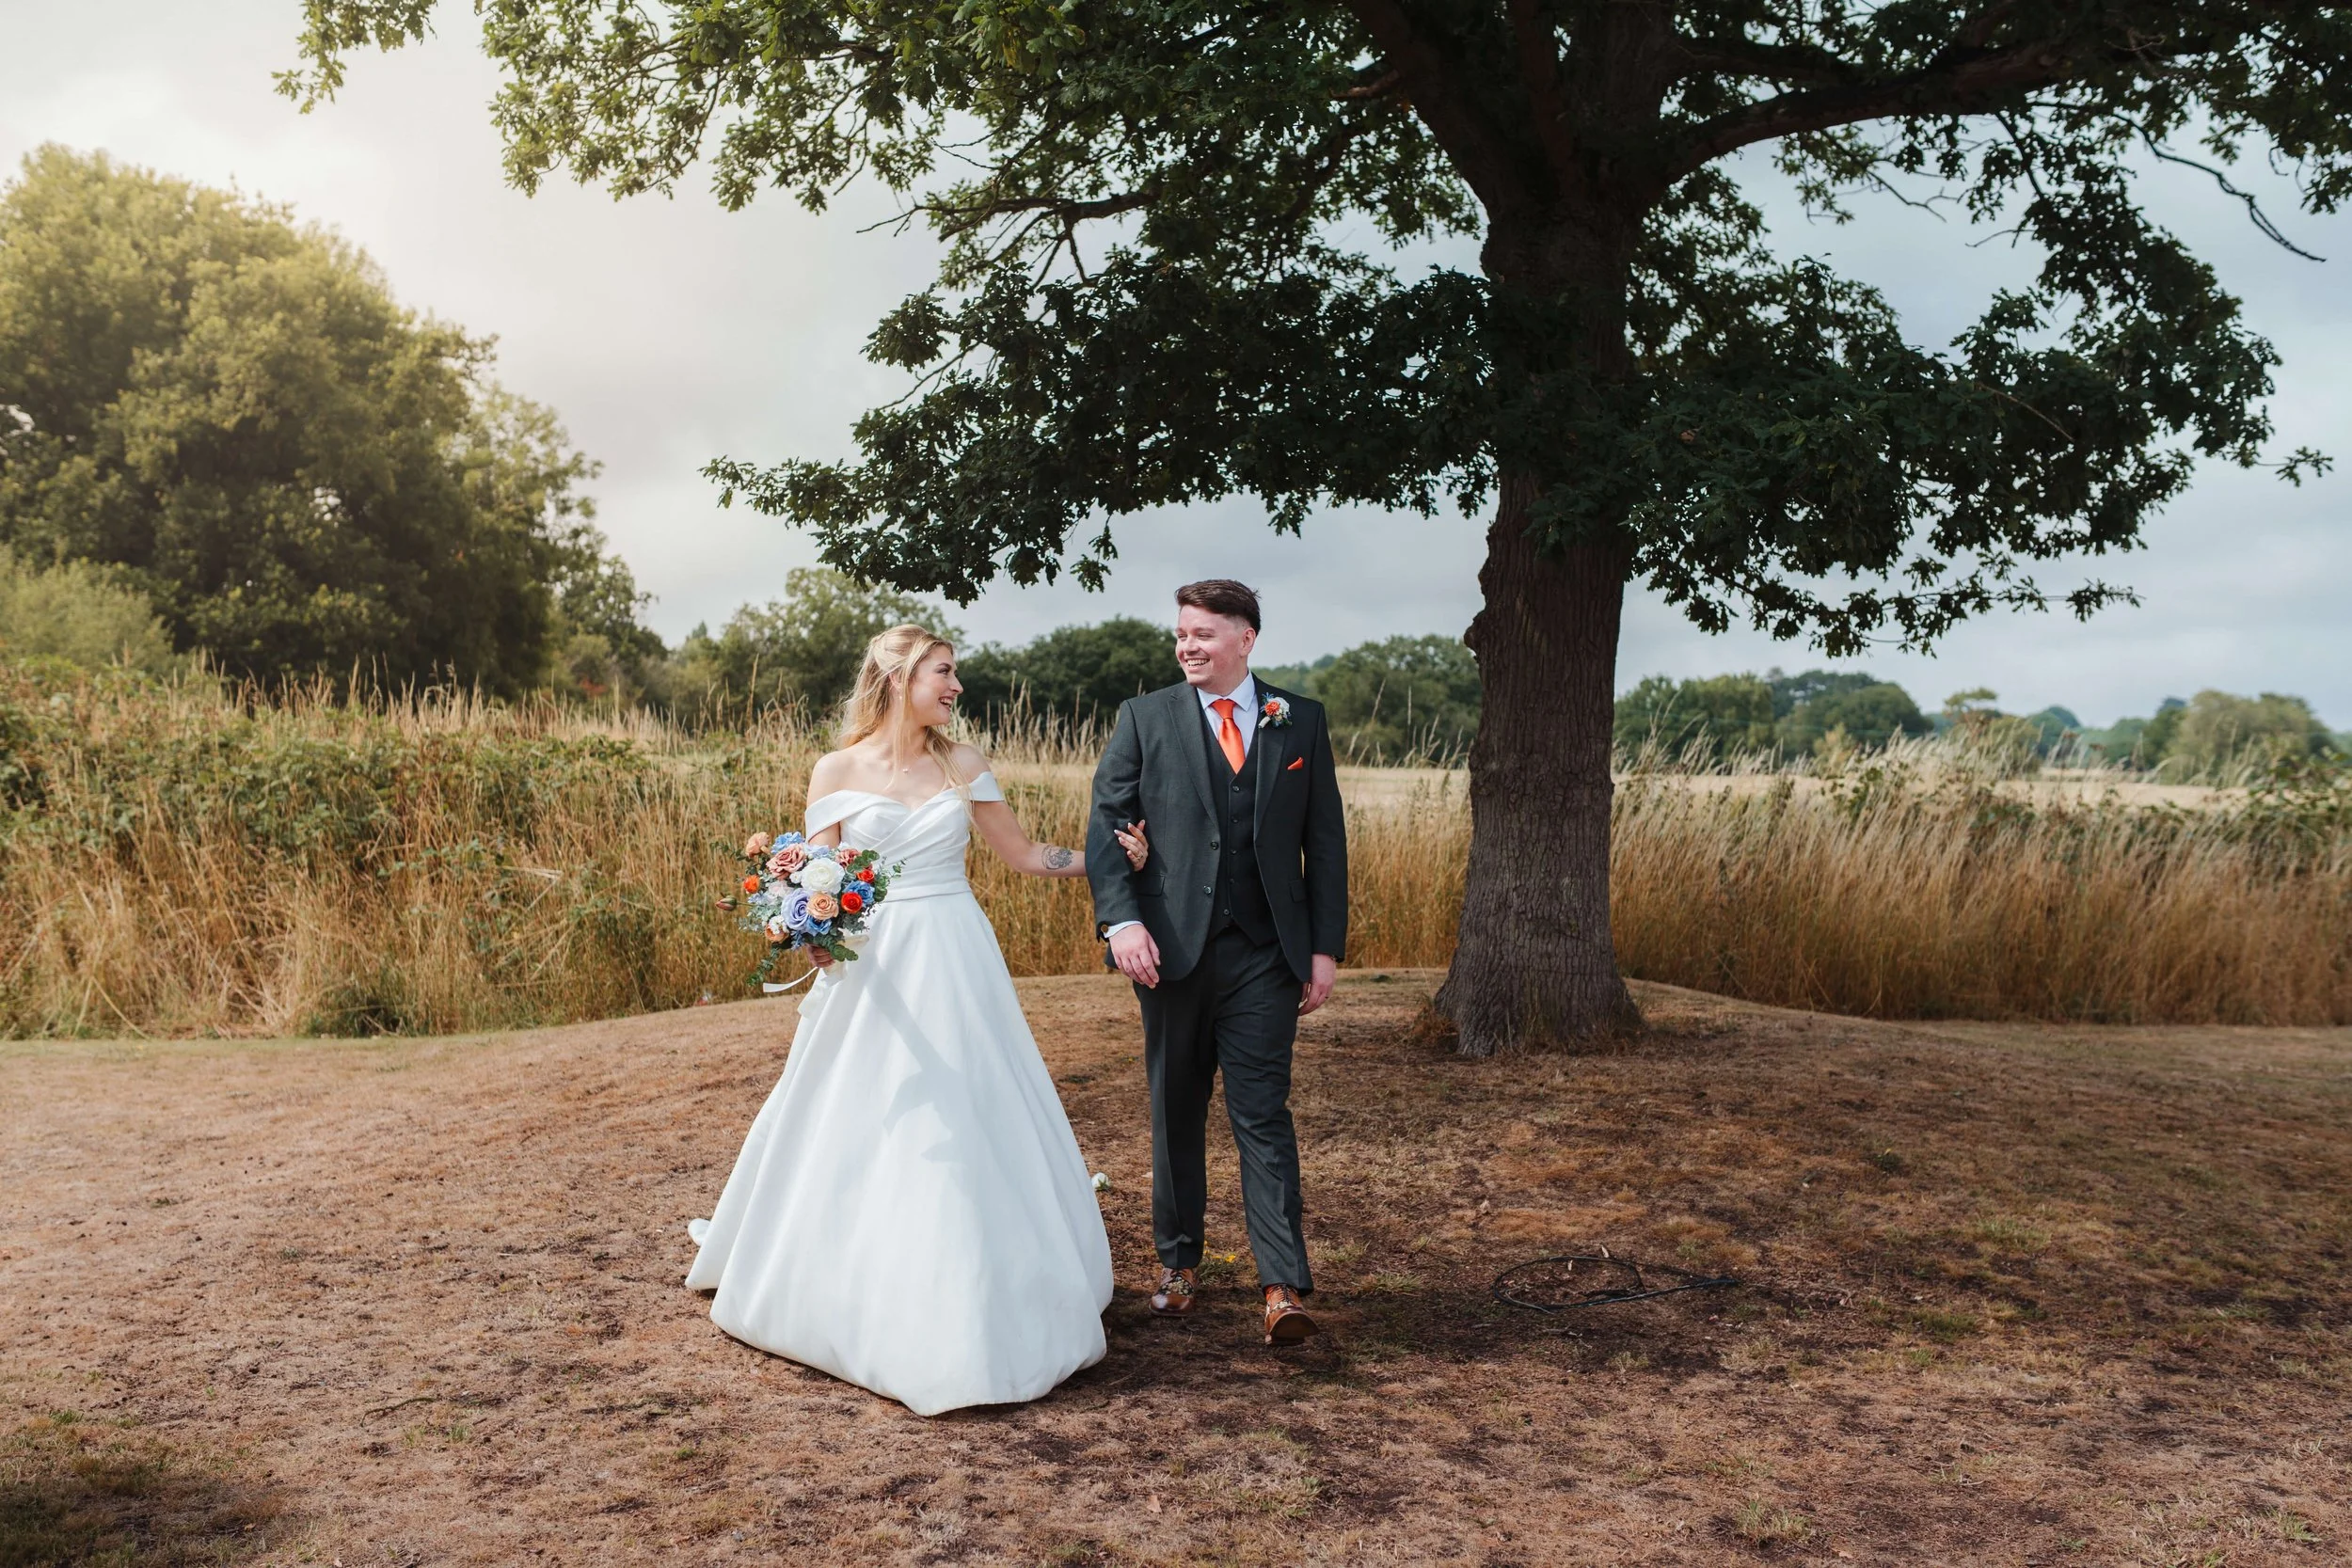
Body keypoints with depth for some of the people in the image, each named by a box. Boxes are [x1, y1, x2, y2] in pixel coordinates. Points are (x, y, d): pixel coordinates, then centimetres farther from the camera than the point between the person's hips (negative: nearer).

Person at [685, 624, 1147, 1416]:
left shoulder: (962, 765, 6)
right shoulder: (838, 770, 0)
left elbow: (1024, 854, 11)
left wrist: (1107, 855, 4)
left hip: (955, 967, 2)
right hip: (872, 970, -2)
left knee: (965, 1132, 4)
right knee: (858, 1135, 7)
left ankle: (969, 1307, 21)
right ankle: (856, 1296, 28)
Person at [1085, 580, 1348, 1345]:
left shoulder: (1301, 720, 7)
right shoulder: (1144, 718, 4)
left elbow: (1325, 840, 7)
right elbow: (1107, 824, -2)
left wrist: (1326, 945, 1)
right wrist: (1121, 920, -16)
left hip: (1265, 952, -1)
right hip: (1172, 947, 1)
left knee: (1263, 1113, -4)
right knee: (1176, 1111, 12)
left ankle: (1284, 1288, -3)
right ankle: (1178, 1261, 27)